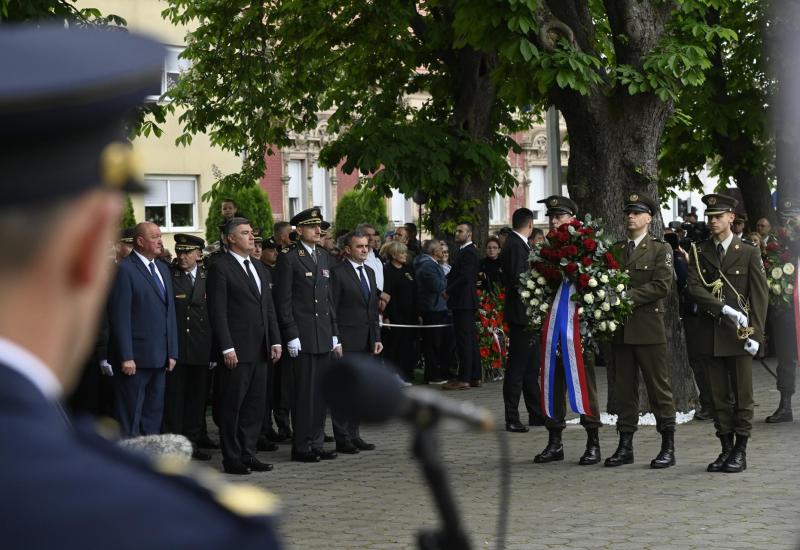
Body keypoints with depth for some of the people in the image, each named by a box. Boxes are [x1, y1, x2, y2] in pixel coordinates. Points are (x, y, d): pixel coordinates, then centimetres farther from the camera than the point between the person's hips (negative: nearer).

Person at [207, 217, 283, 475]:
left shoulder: (260, 269, 17)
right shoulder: (220, 268, -7)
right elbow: (218, 312, -12)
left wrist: (275, 341, 9)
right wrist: (227, 348, -17)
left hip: (260, 349, 7)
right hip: (236, 350, -7)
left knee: (255, 405, 9)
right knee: (232, 405, 0)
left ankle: (248, 454, 17)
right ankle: (232, 458, 6)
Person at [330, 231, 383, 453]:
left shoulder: (369, 272, 16)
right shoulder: (337, 273, -8)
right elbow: (331, 310, -10)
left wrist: (377, 338, 12)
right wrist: (334, 341, -14)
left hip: (366, 342, 7)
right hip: (347, 342, -7)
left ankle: (354, 435, 18)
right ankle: (342, 439, 1)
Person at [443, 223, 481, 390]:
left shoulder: (468, 252, -14)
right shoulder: (467, 251, 18)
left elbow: (464, 277, -22)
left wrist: (448, 291, -12)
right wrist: (450, 290, 9)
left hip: (463, 301, -10)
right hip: (466, 302, 10)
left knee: (464, 340, -10)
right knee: (470, 340, 12)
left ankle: (464, 379, -10)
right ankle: (475, 376, 16)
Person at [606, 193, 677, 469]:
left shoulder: (661, 249, 1)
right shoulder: (615, 250, 15)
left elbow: (661, 286, -10)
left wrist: (629, 296, -16)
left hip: (649, 328, -4)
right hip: (620, 329, 4)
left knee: (658, 386, -1)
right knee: (624, 387, 7)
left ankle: (668, 447, 4)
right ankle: (625, 446, 12)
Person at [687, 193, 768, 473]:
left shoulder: (749, 253, 2)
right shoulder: (698, 253, 7)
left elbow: (760, 295, -1)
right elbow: (695, 289, -5)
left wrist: (756, 334, -9)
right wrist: (726, 309, -18)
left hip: (739, 334, -2)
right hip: (711, 333, 2)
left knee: (742, 395, 0)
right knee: (719, 395, 6)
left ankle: (740, 452, 5)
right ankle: (726, 449, 13)